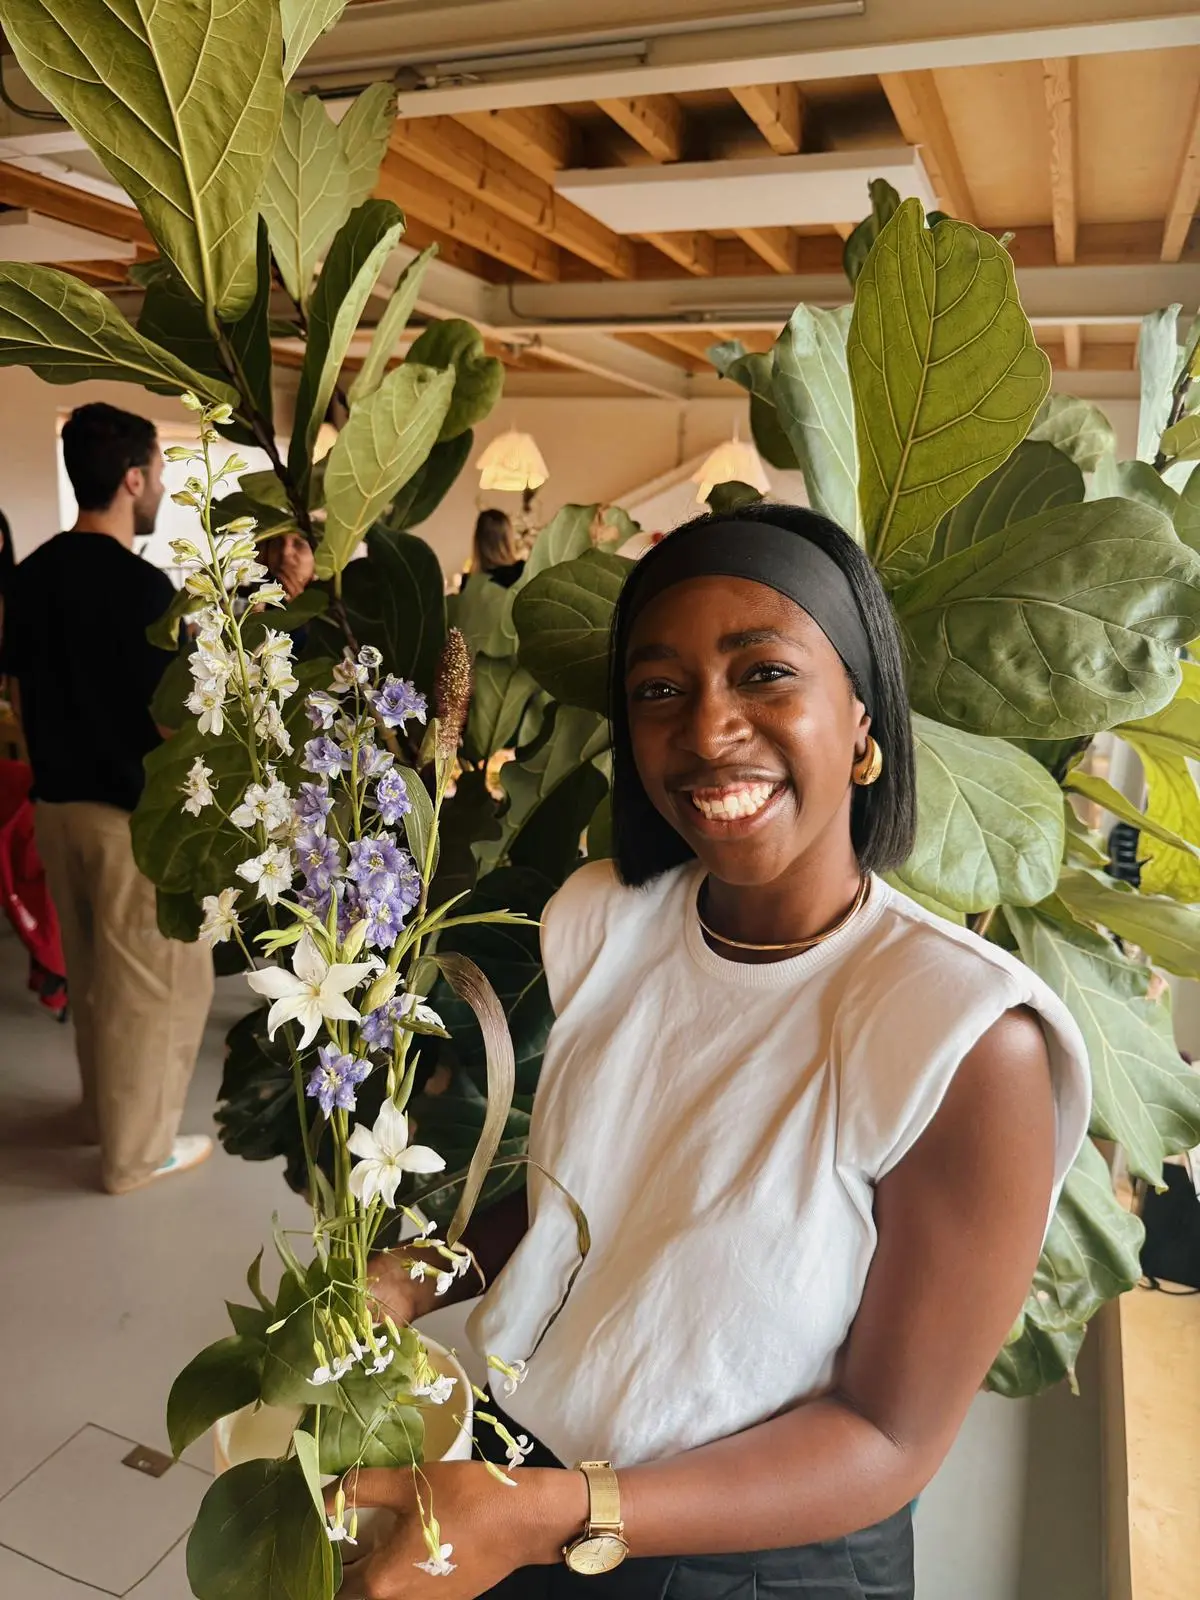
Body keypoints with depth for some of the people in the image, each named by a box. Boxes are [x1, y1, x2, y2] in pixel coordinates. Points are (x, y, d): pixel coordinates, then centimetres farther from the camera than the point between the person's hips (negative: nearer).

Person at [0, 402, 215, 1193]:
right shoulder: (142, 585, -19)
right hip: (136, 809, -8)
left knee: (94, 970, 22)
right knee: (156, 979, 7)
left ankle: (105, 1107, 39)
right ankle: (138, 1148, 18)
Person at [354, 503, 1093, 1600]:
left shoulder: (971, 1042, -27)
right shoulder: (600, 919, -11)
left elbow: (894, 1438, -19)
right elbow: (566, 1192, 2)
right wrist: (410, 1281, -15)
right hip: (522, 1467, 5)